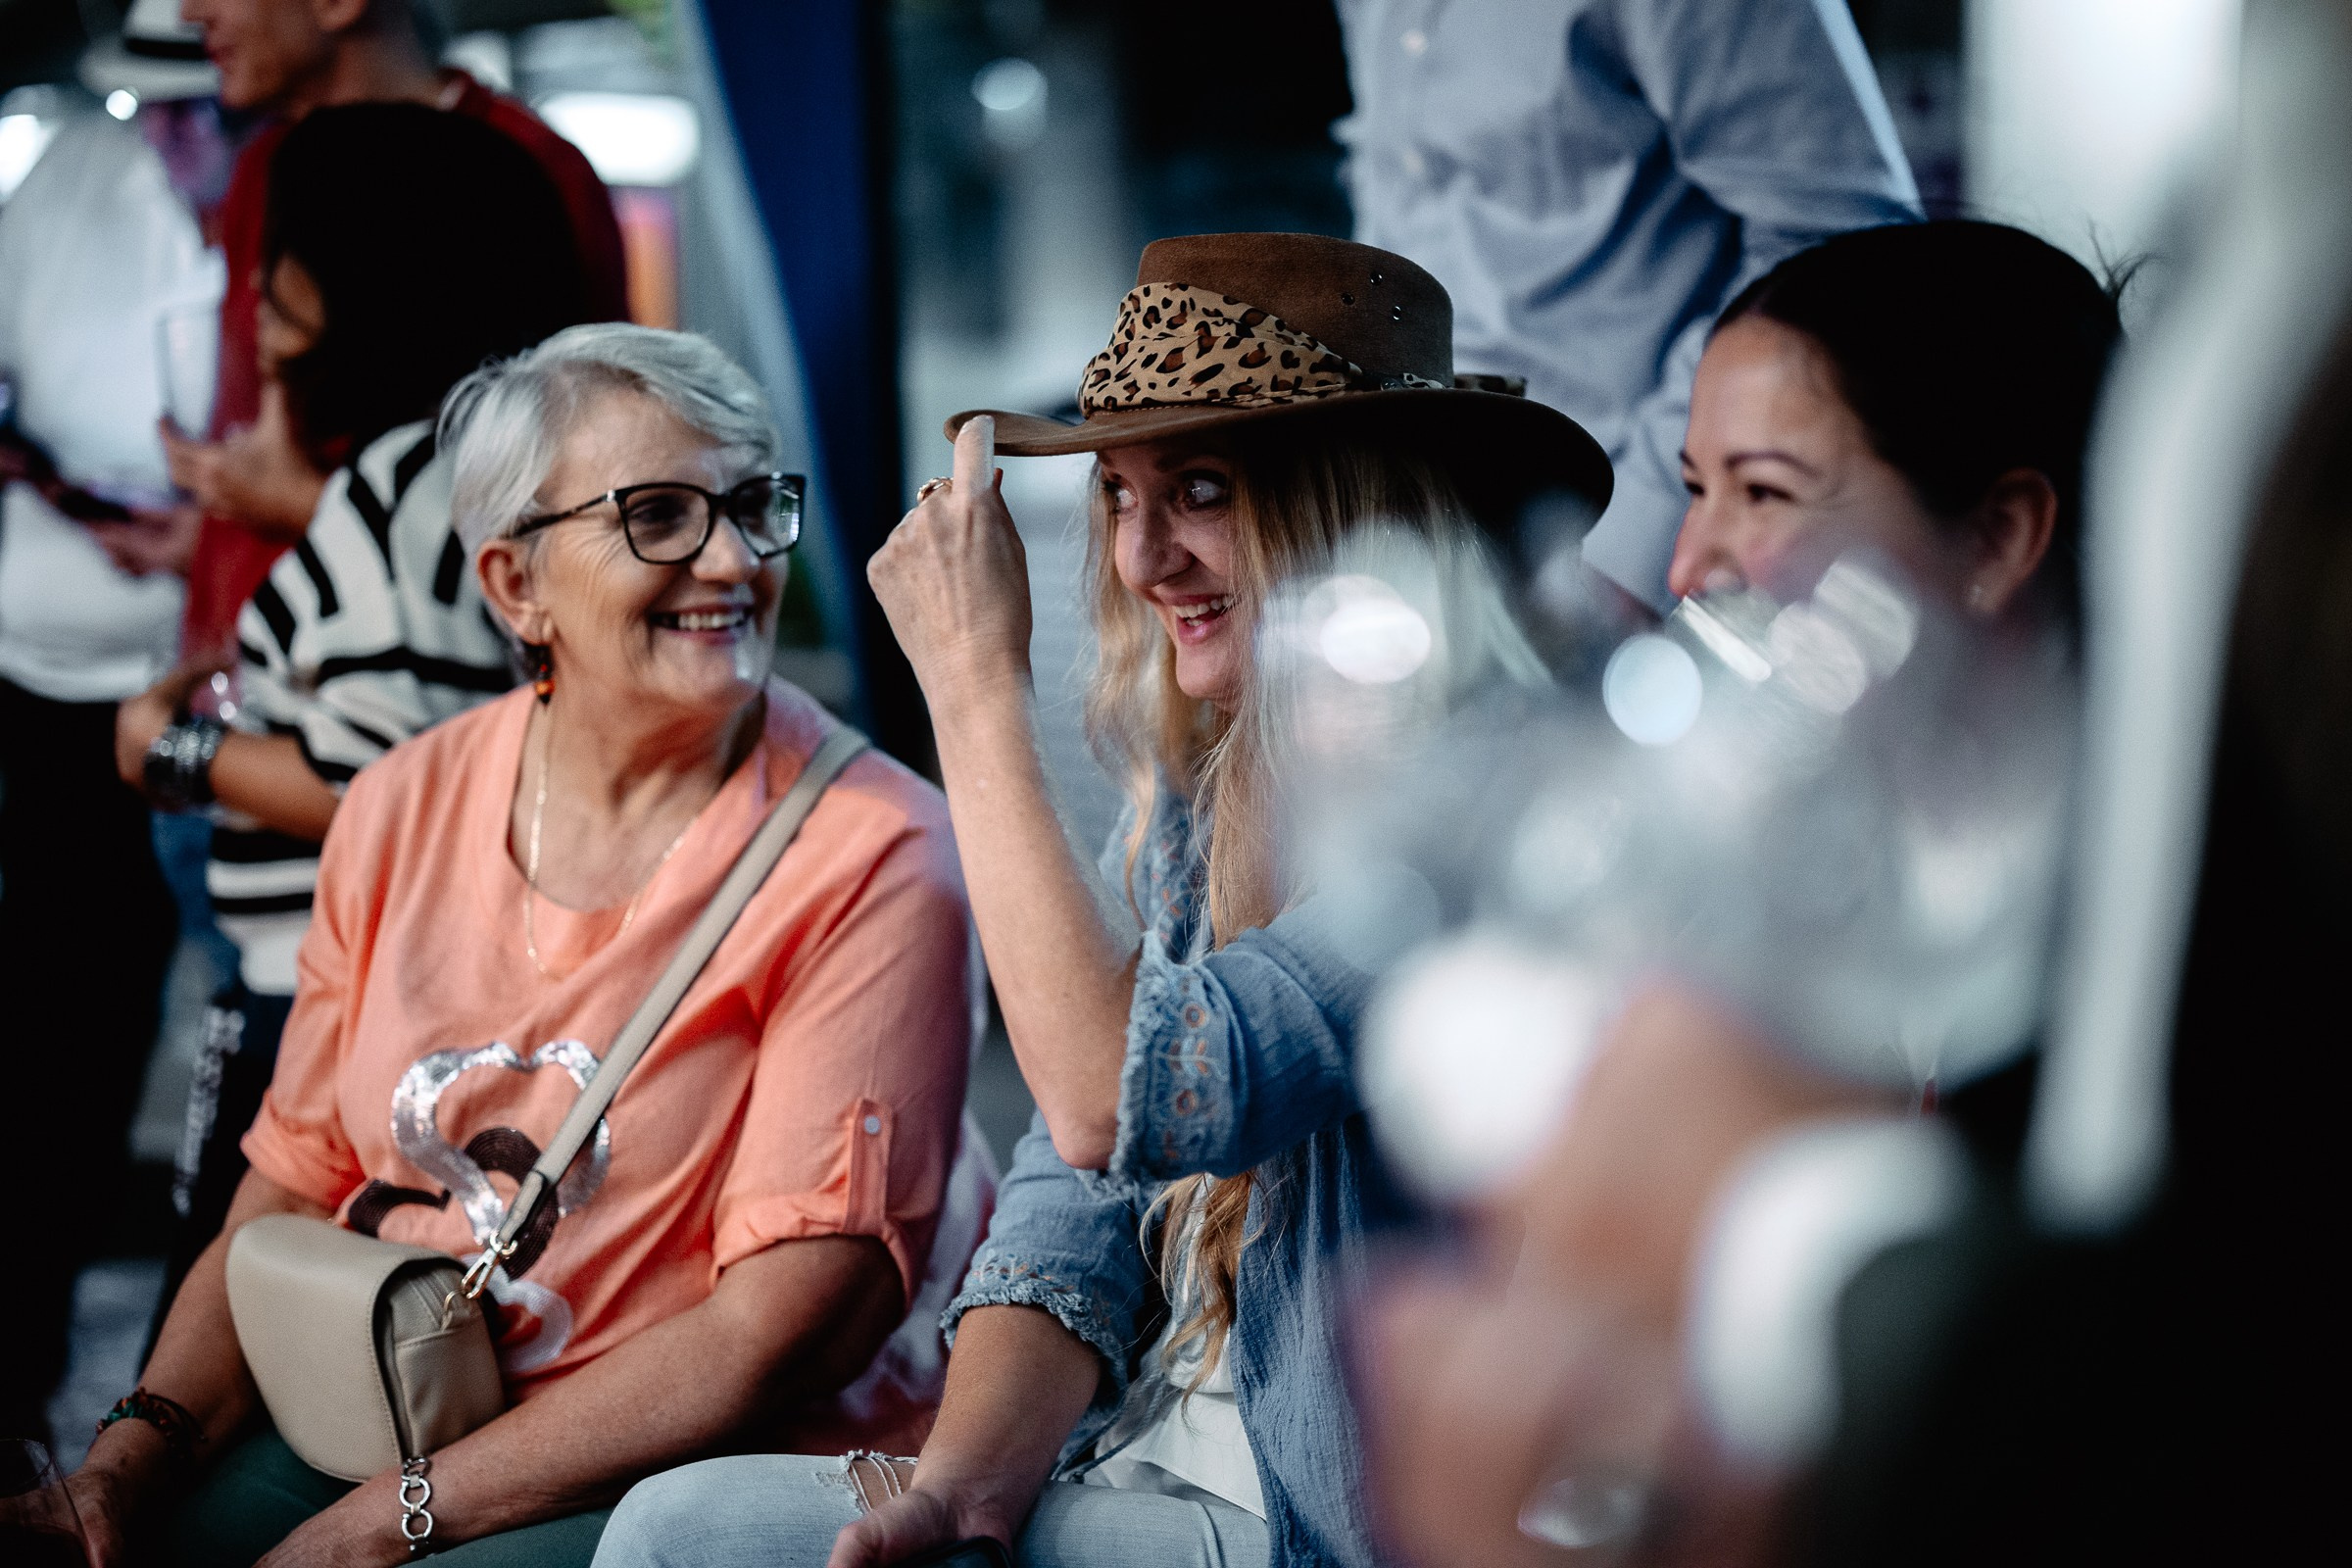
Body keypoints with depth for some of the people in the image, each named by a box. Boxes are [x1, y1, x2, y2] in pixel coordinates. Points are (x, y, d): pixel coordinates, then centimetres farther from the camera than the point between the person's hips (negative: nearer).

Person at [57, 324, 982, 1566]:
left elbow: (785, 1331, -15)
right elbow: (296, 1186, 11)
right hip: (392, 1430, 5)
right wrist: (150, 1431, -8)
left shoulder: (870, 859, -11)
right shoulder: (400, 810, 6)